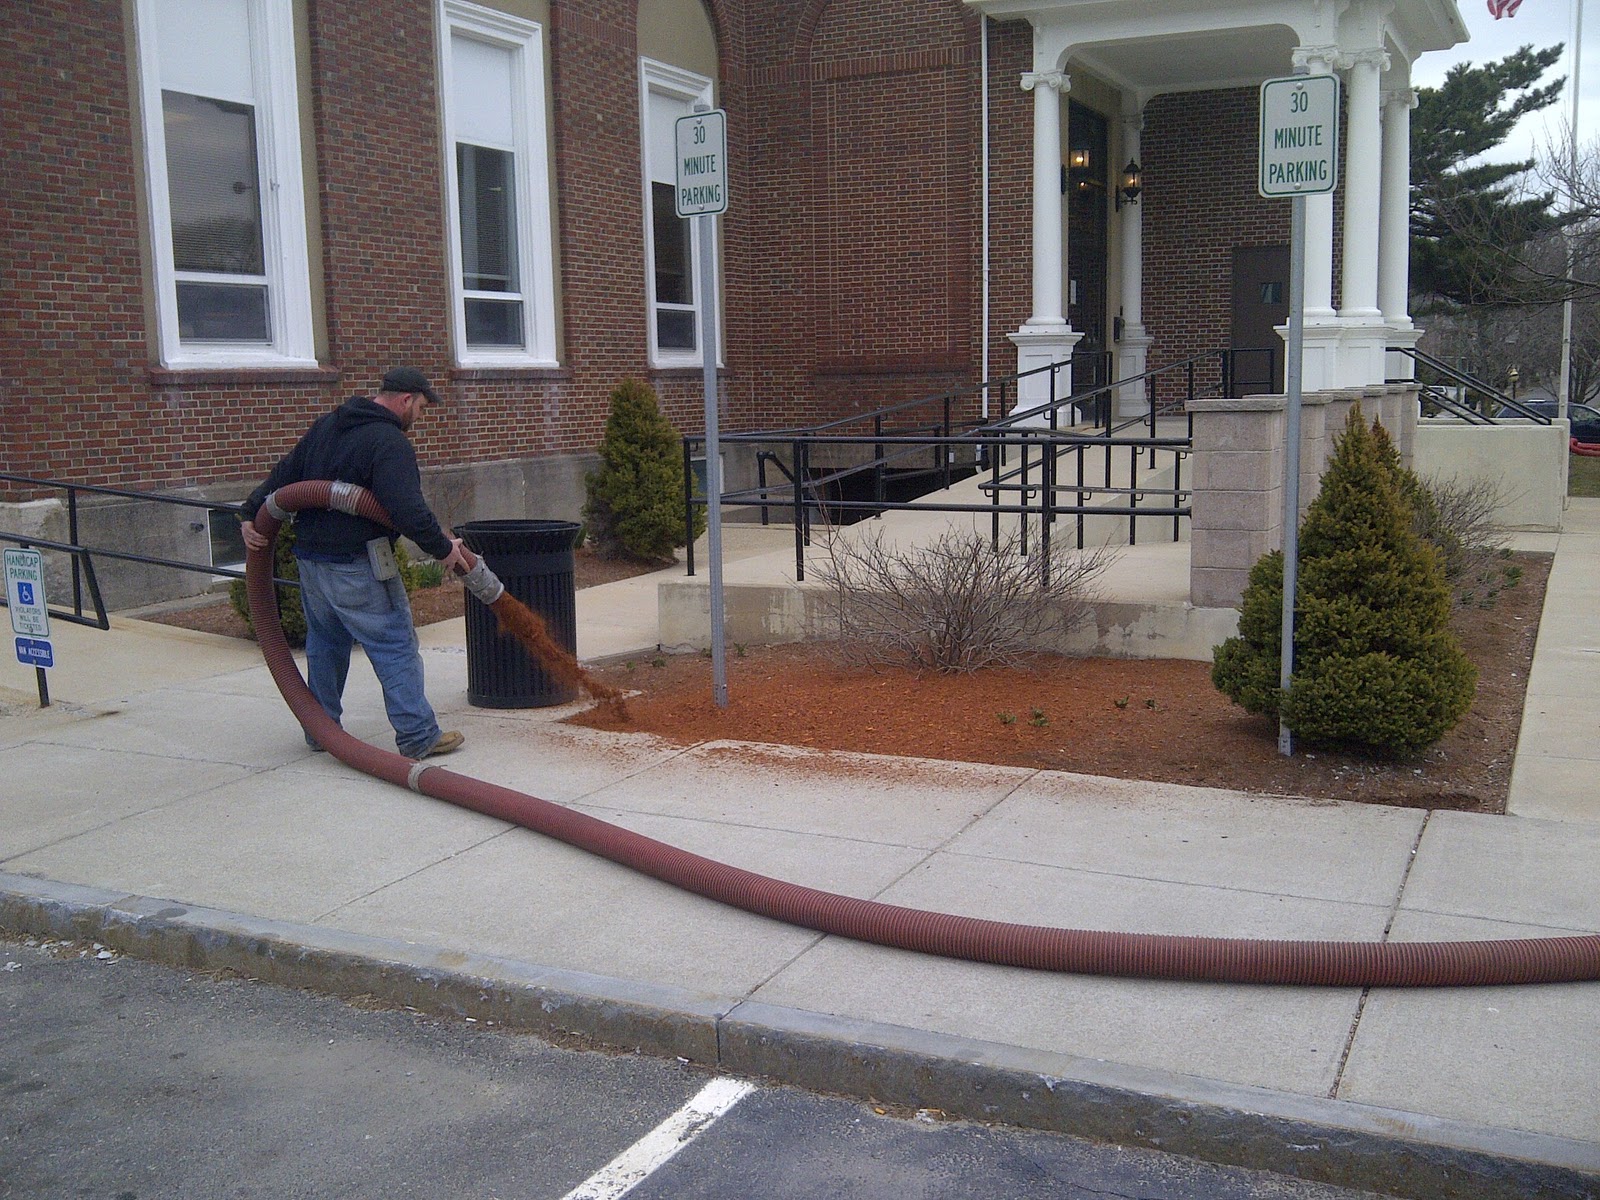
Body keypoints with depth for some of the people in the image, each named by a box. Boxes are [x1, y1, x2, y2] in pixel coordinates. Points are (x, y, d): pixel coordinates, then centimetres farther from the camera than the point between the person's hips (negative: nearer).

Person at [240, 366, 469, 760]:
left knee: (324, 643, 20)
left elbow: (285, 472, 16)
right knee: (396, 646, -3)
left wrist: (252, 514, 17)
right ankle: (418, 735, -2)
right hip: (357, 566, -9)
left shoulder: (326, 425, 14)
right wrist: (443, 548, -13)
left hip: (310, 558, 9)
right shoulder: (389, 443, -15)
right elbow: (408, 510, -23)